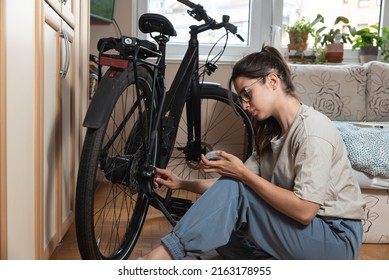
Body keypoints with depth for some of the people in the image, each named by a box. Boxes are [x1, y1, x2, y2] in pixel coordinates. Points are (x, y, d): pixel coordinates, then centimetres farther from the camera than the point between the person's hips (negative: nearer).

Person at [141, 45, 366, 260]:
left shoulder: (312, 129, -20)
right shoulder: (272, 131, 7)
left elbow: (304, 210, -26)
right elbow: (239, 182, 4)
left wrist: (242, 173, -25)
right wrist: (181, 183, -3)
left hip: (337, 238, -8)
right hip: (298, 231, 8)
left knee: (235, 190, -21)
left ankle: (164, 254, -15)